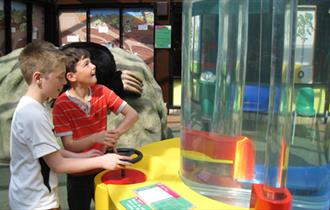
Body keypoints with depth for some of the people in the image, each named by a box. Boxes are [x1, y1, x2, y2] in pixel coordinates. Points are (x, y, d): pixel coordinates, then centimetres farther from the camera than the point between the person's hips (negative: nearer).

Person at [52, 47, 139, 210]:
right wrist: (96, 138, -37)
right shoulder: (61, 105, -19)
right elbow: (69, 145, -20)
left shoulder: (101, 92, -9)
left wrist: (115, 134, -25)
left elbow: (132, 114, -9)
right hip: (79, 175, -3)